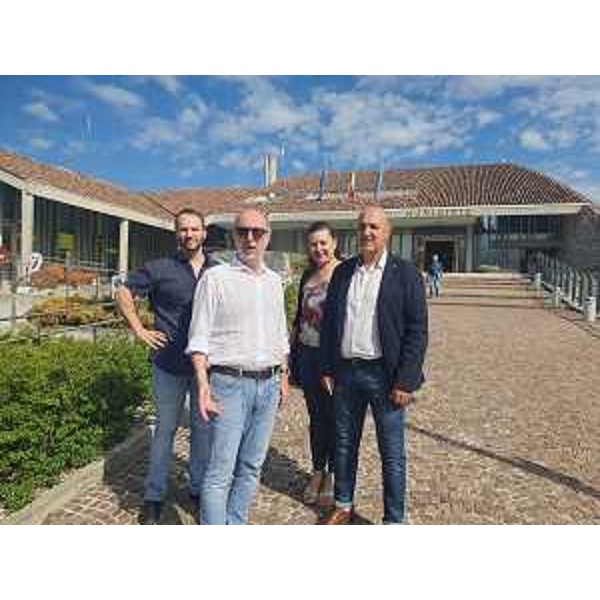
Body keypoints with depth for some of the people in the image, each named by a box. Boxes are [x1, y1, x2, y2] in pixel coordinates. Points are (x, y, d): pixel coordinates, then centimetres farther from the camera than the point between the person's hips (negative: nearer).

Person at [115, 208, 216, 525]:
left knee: (203, 427, 13)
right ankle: (154, 496, 28)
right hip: (169, 364, -2)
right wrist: (139, 330, -4)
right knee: (165, 428, 10)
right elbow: (123, 293, 4)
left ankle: (199, 490, 32)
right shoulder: (160, 269, -2)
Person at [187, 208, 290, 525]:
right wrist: (203, 384, -16)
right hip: (230, 383, -5)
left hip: (268, 384, 6)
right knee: (221, 471, 0)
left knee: (252, 466, 14)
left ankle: (235, 525, 31)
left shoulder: (274, 280, 12)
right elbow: (199, 338, -7)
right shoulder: (215, 278, -5)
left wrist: (284, 374, 15)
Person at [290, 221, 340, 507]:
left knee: (334, 416, 8)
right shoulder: (307, 276, 9)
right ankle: (317, 471, 32)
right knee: (315, 415, 15)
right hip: (307, 355, 5)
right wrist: (291, 349, 16)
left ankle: (333, 475, 26)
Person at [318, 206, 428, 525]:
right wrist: (327, 368, 5)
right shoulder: (343, 271, 7)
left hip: (384, 374, -4)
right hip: (345, 372, 5)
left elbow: (417, 331, -8)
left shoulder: (405, 273, -6)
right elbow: (328, 321, 10)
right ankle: (343, 505, 39)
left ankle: (394, 520, 28)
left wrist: (405, 381, -13)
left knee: (392, 453, 9)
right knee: (344, 444, 18)